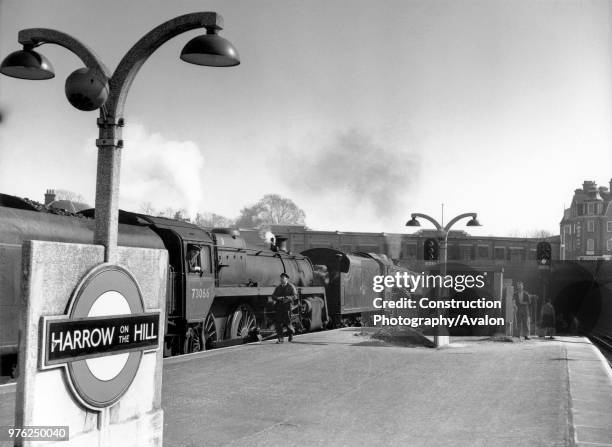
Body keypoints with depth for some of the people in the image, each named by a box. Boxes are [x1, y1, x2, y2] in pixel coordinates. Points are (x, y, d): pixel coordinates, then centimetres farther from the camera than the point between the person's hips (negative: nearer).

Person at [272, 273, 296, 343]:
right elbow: (273, 295, 15)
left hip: (287, 306, -4)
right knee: (277, 322, -4)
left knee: (287, 322, -5)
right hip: (278, 306, 4)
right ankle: (280, 338, 1)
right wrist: (277, 298, -8)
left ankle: (291, 334, 23)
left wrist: (288, 298, -20)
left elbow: (295, 295, -3)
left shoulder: (291, 286, 6)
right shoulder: (278, 287, 20)